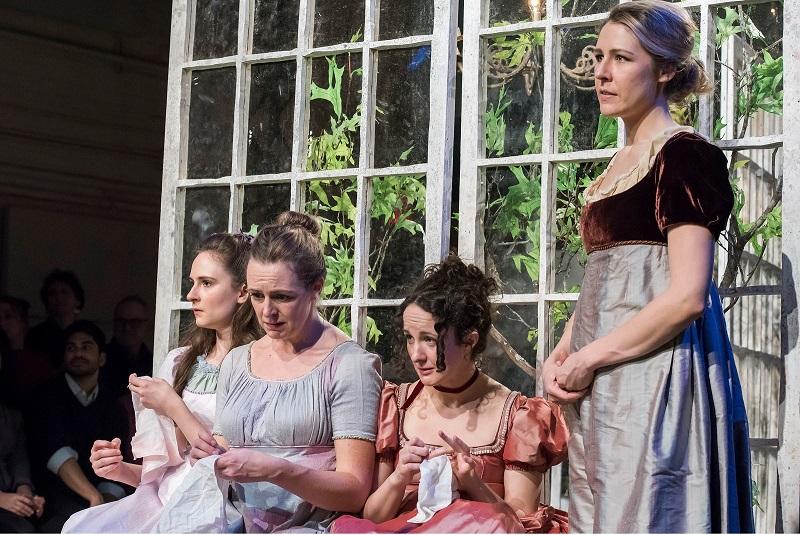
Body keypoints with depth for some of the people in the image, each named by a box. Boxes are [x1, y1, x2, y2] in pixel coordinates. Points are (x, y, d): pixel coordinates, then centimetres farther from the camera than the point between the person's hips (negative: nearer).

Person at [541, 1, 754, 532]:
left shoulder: (683, 156, -8)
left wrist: (588, 359, -12)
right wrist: (559, 355, 5)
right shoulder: (621, 165, 18)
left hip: (655, 372, -8)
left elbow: (686, 298, -18)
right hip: (601, 384, 8)